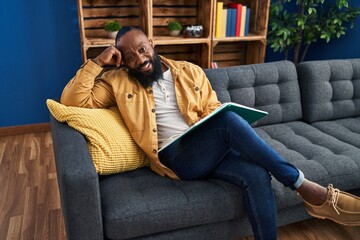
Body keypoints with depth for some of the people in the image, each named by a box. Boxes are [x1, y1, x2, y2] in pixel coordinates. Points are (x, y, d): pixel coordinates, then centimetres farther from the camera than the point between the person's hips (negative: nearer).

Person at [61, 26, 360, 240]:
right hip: (175, 157, -4)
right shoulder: (118, 82, 8)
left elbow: (214, 111, 14)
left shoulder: (190, 72, 15)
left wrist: (225, 134, -9)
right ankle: (304, 185, -21)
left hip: (209, 151, 4)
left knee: (257, 174, -29)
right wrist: (97, 63, -3)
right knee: (229, 121, -32)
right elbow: (72, 101, 2)